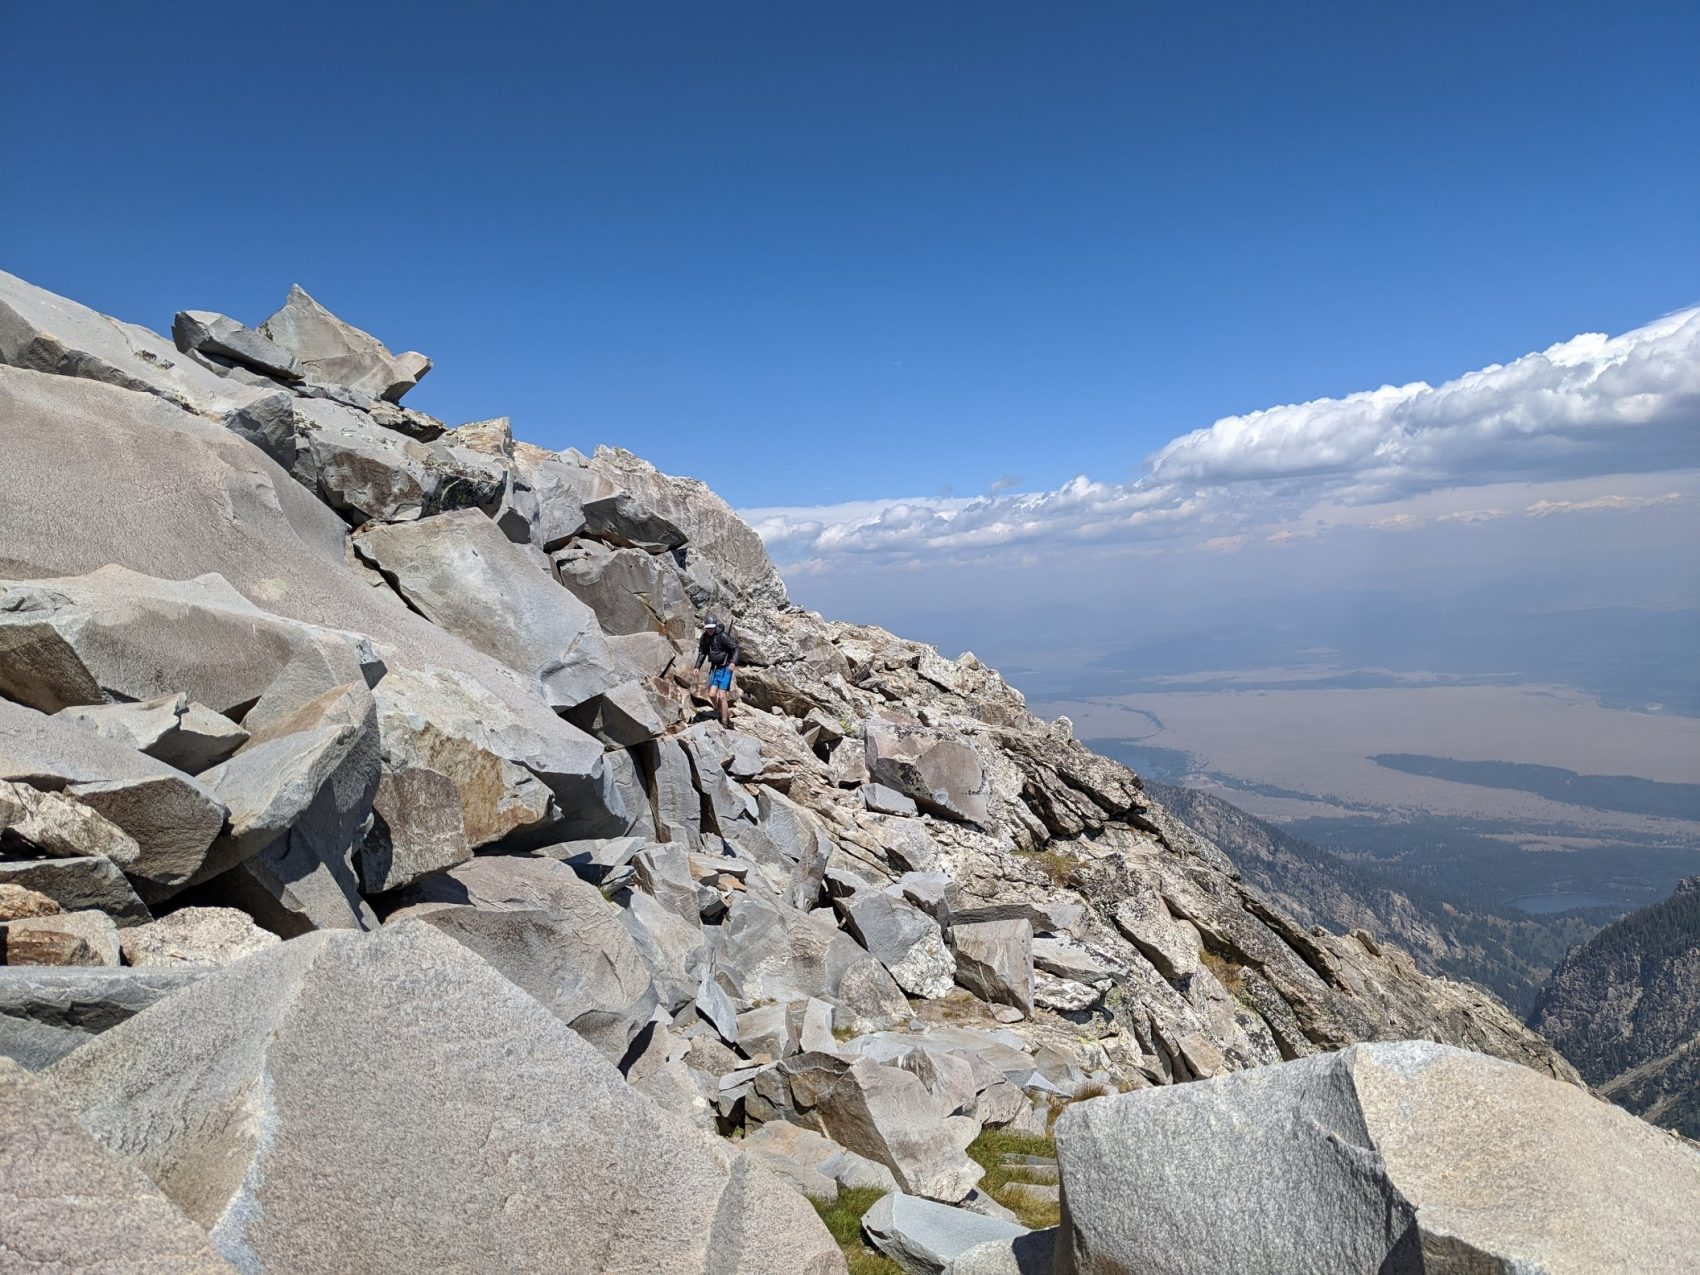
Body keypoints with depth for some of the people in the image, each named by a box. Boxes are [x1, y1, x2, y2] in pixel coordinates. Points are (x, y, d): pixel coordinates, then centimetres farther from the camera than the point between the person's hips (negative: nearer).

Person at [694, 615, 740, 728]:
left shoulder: (723, 636, -17)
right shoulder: (704, 637, 4)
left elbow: (735, 648, -17)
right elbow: (702, 653, 17)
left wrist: (733, 662, -31)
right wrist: (697, 667, 8)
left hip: (725, 668, -6)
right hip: (714, 668, 6)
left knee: (722, 696, -10)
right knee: (712, 695, 0)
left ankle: (725, 723, -2)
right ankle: (725, 714, 22)